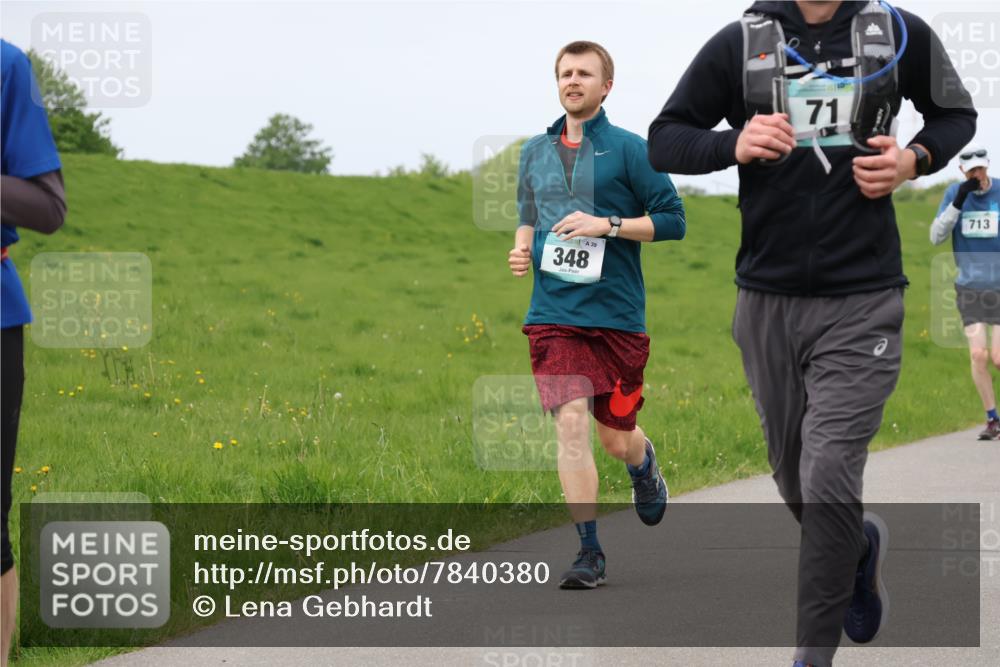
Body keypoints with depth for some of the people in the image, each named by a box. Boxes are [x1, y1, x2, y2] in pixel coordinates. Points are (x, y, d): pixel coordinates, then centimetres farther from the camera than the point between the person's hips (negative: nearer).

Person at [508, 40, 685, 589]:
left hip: (617, 314, -2)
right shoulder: (535, 151, 12)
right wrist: (522, 247, 5)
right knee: (570, 424, -12)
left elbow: (672, 219, -4)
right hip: (553, 314, 2)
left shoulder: (627, 149, -2)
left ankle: (643, 464, 47)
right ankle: (589, 553, -7)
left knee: (615, 435, 8)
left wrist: (607, 225, -15)